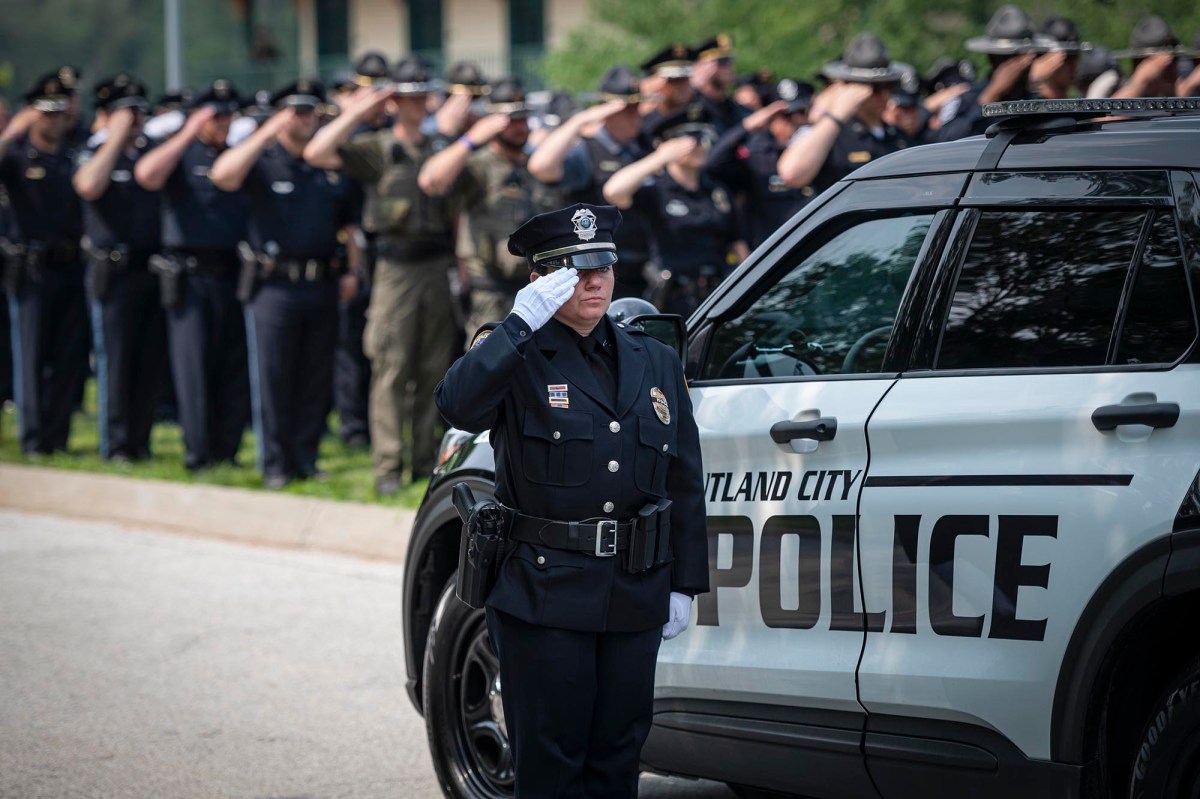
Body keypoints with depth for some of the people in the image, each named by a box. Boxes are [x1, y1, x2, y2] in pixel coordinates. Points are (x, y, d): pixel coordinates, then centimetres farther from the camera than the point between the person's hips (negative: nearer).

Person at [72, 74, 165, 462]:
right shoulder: (94, 156, 0)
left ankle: (140, 439, 14)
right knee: (114, 360, -1)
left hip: (153, 267, 4)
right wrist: (116, 138, -17)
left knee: (152, 360, 5)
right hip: (114, 271, -4)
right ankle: (116, 443, 5)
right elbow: (89, 185, -23)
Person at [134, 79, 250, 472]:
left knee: (235, 369, 5)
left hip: (234, 274, 4)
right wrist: (189, 133, -18)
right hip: (191, 275, -4)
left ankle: (227, 449, 13)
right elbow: (146, 174, -21)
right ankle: (198, 453, 2)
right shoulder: (179, 155, 2)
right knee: (194, 365, -3)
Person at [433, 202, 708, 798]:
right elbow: (458, 406, -25)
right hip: (545, 593, -4)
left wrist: (685, 586, 9)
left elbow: (685, 483, 13)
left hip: (634, 596, 4)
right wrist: (522, 324, -28)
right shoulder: (516, 358, -2)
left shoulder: (654, 363, 11)